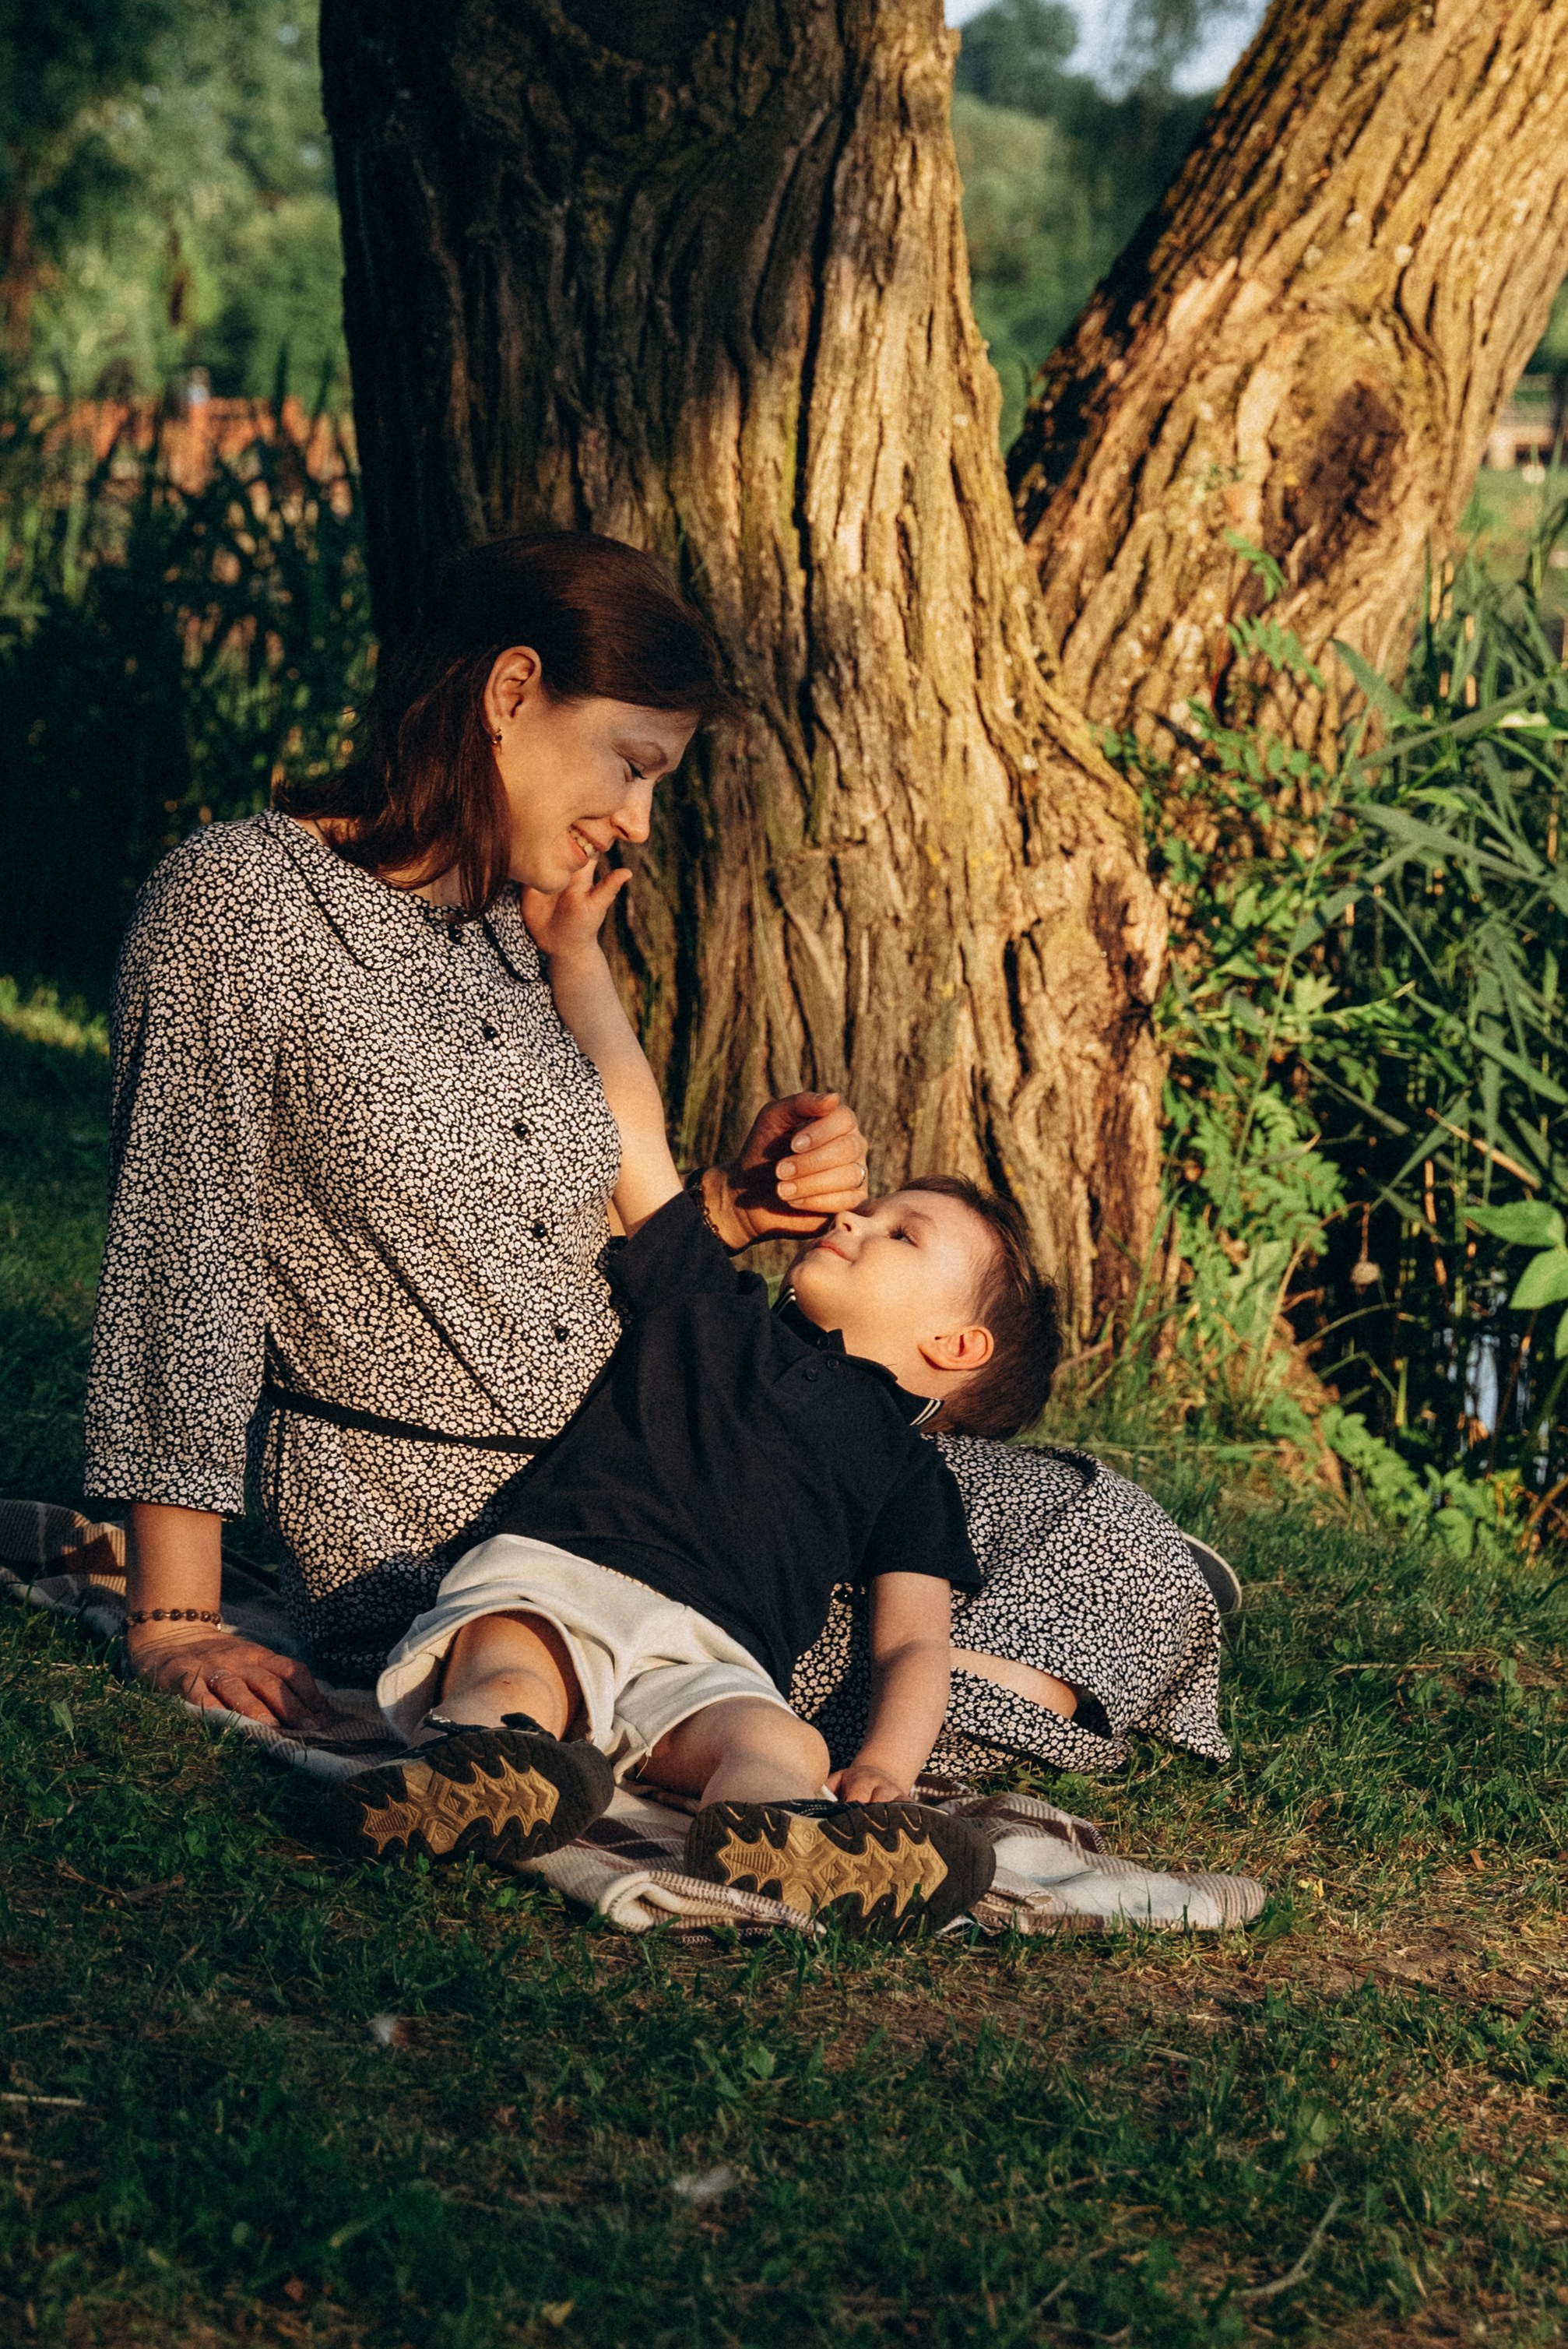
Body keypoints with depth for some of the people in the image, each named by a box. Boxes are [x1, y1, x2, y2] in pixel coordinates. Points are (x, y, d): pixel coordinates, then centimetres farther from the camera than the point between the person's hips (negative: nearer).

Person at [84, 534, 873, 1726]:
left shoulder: (508, 927, 13)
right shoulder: (239, 901, -11)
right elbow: (180, 1249, -16)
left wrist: (736, 1202, 2)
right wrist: (176, 1619, -21)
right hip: (415, 1530, -7)